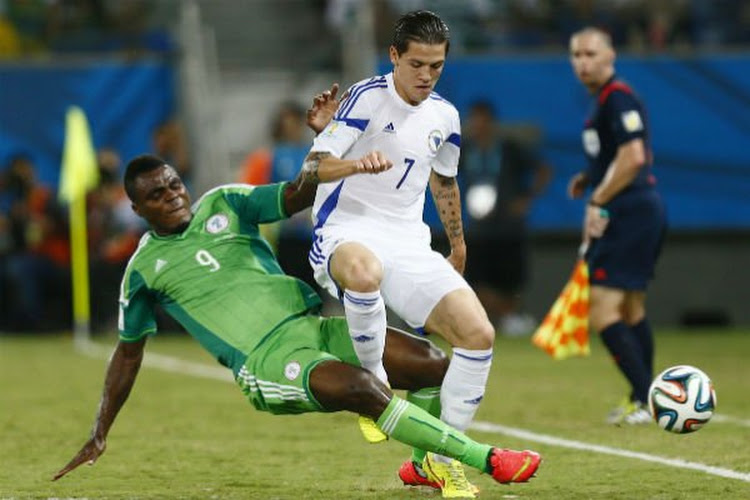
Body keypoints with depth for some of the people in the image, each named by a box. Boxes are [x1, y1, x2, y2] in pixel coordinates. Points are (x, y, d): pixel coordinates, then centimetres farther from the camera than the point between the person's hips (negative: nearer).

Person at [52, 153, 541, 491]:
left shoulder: (224, 204, 12)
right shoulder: (145, 269, 8)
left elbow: (297, 196, 0)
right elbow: (128, 352, 18)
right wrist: (99, 437, 20)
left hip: (313, 323, 5)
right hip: (267, 362, -5)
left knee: (434, 365, -11)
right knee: (363, 387, -32)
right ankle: (486, 459, -27)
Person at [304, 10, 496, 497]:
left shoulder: (444, 116, 12)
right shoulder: (367, 97, -7)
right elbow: (314, 165, -15)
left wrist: (458, 244, 36)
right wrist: (350, 164, -35)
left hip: (409, 244, 6)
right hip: (347, 234, -6)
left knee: (479, 333, -13)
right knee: (364, 271, -44)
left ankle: (439, 458, 1)